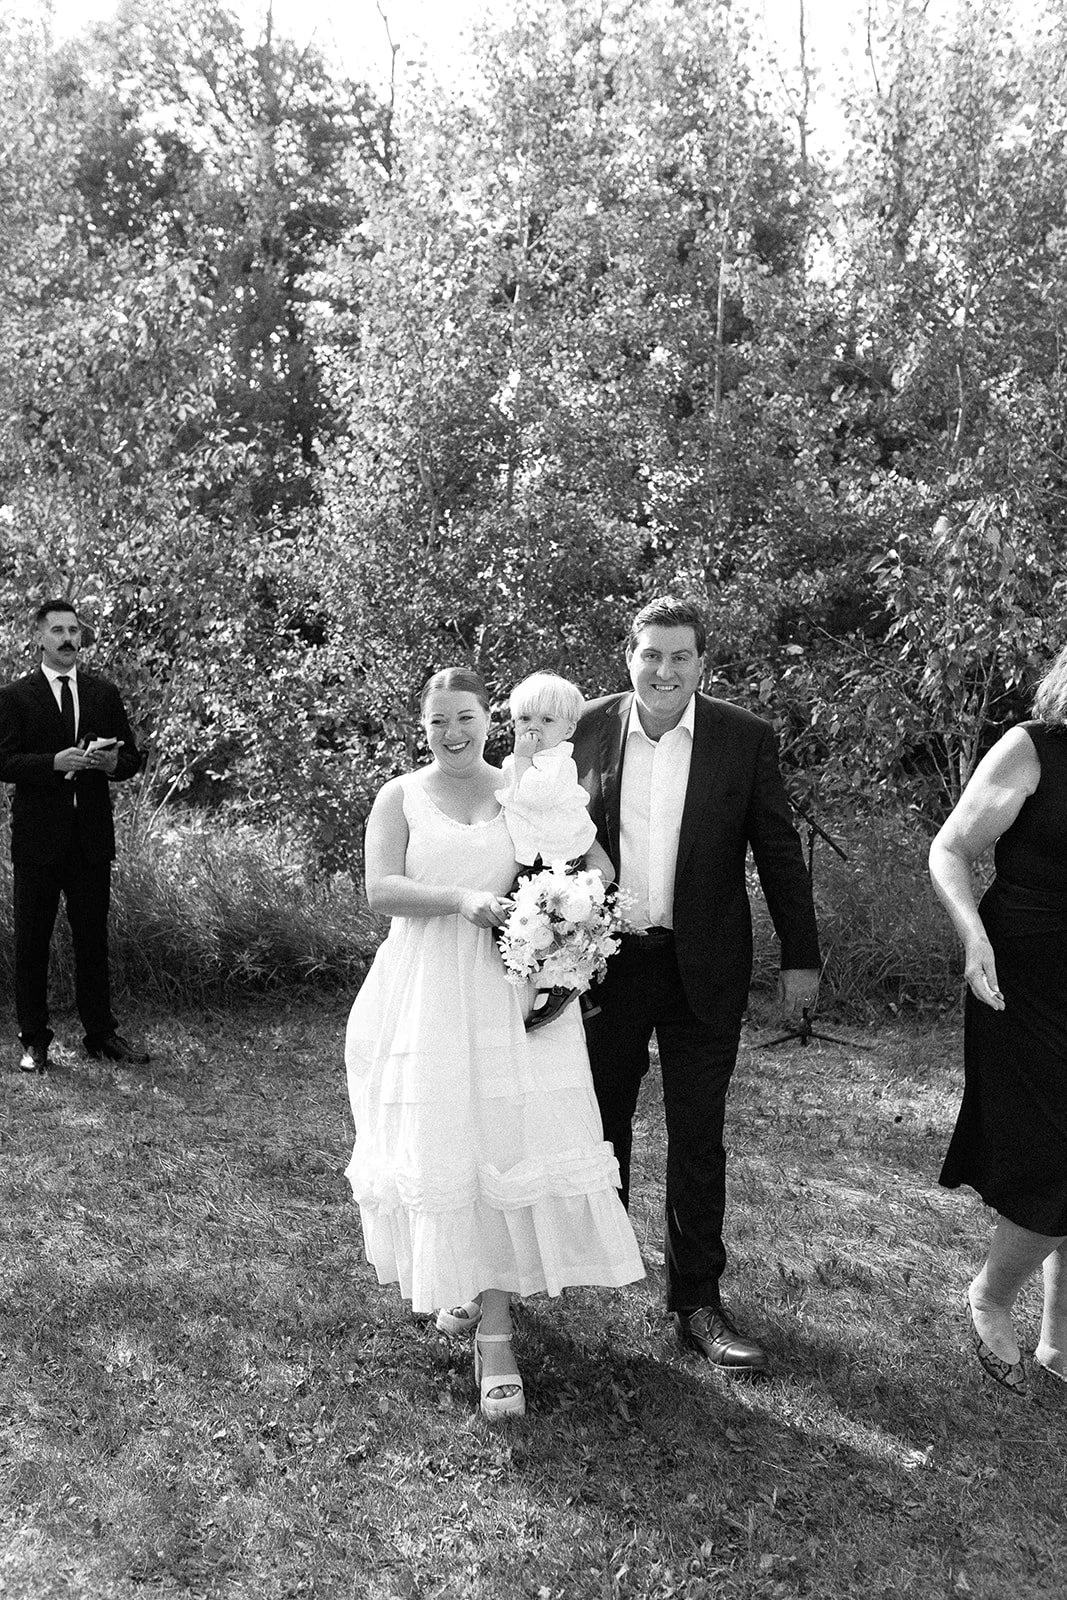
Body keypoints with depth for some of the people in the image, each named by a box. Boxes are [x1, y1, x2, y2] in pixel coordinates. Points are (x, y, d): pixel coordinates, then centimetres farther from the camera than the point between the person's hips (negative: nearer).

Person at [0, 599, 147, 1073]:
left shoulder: (105, 693, 11)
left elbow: (132, 758, 12)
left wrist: (111, 762, -11)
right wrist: (55, 762, -21)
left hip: (92, 837, 3)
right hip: (39, 837, -2)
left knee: (93, 939, 8)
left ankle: (101, 1034, 18)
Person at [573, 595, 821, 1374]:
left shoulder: (745, 738, -5)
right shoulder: (587, 730, -2)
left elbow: (780, 852, -1)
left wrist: (802, 957, 0)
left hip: (702, 970, -1)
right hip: (604, 960, 2)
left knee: (699, 1139, 6)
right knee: (600, 1121, 18)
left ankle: (697, 1302, 20)